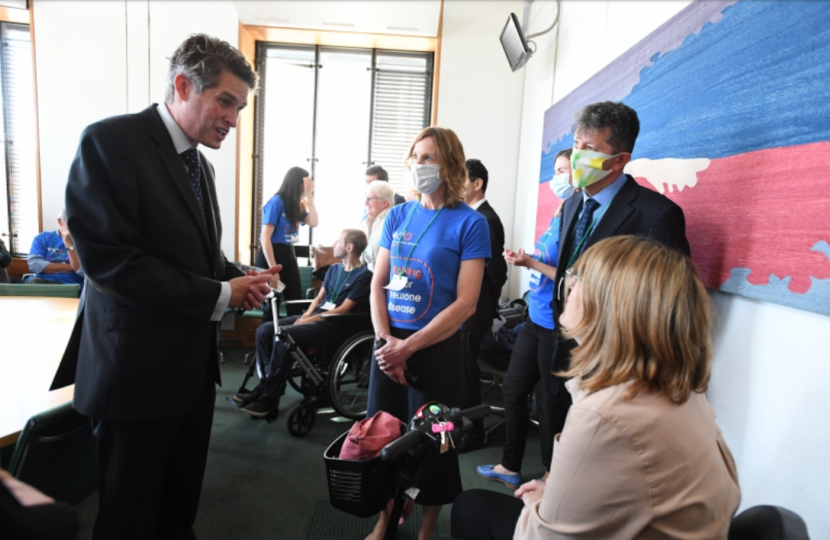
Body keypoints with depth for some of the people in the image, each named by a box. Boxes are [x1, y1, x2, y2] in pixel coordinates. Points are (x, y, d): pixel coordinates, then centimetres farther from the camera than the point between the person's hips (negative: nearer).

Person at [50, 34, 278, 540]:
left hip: (195, 361, 7)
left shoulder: (199, 163, 12)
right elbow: (107, 256, -22)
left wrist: (240, 278, -5)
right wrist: (218, 295, -19)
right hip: (139, 365, -7)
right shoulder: (111, 141, -13)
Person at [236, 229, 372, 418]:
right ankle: (265, 384, -3)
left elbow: (343, 310, -14)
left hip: (333, 324, -8)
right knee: (264, 330, -8)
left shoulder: (363, 275, -9)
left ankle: (270, 399, -19)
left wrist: (308, 320, -16)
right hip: (314, 315, 8)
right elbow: (318, 298, 17)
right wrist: (305, 315, -4)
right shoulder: (334, 269, 17)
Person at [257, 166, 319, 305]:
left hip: (289, 254, 7)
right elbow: (265, 238, -18)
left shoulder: (297, 204, 9)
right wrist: (273, 269, -21)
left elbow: (314, 222, -3)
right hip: (272, 254, -7)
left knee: (296, 300, 4)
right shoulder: (277, 202, -14)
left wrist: (309, 195, -5)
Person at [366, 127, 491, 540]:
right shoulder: (397, 215, 5)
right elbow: (378, 284, 5)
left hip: (437, 349, -4)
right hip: (389, 344, 5)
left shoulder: (469, 223, -10)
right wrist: (386, 340, -10)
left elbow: (465, 303, -14)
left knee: (431, 441, 11)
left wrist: (408, 348, -17)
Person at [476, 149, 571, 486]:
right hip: (536, 318, 9)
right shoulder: (559, 215, 11)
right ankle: (510, 466, 36)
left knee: (550, 402, 7)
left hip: (556, 326, -9)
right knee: (512, 389, 17)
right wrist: (523, 258, 2)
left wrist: (531, 263, -21)